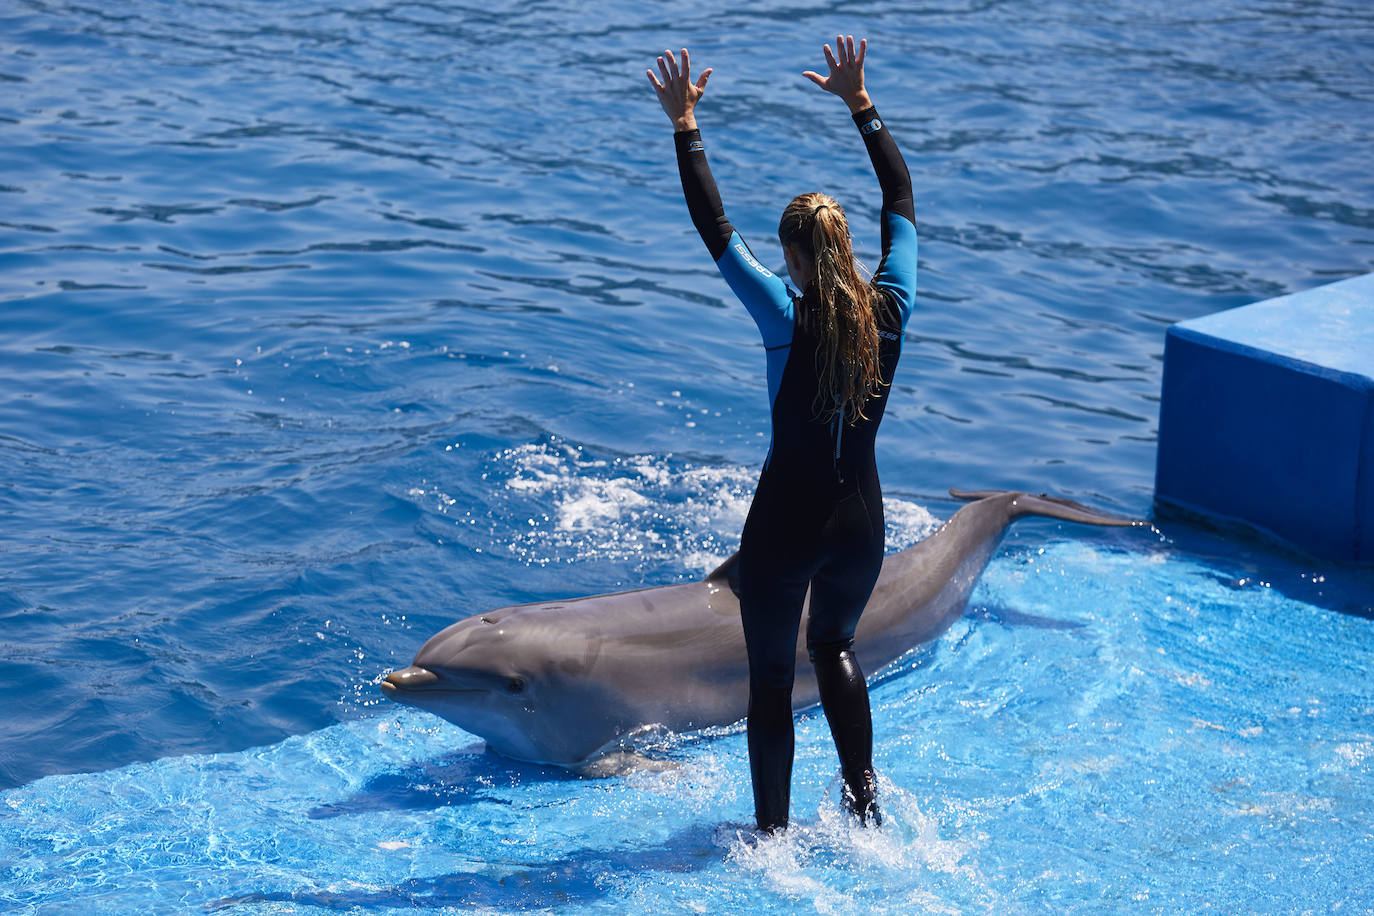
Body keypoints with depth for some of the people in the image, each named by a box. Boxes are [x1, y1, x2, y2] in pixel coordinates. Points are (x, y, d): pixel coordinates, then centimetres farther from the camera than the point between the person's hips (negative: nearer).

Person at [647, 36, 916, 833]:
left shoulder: (787, 318, -18)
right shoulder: (891, 309, -8)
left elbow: (715, 227, -12)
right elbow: (903, 200, 5)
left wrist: (686, 124, -4)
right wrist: (859, 102, 11)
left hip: (786, 522, -4)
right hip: (861, 521, 4)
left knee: (772, 674, 13)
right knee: (836, 645, 30)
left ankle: (773, 836, 19)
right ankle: (864, 793, 20)